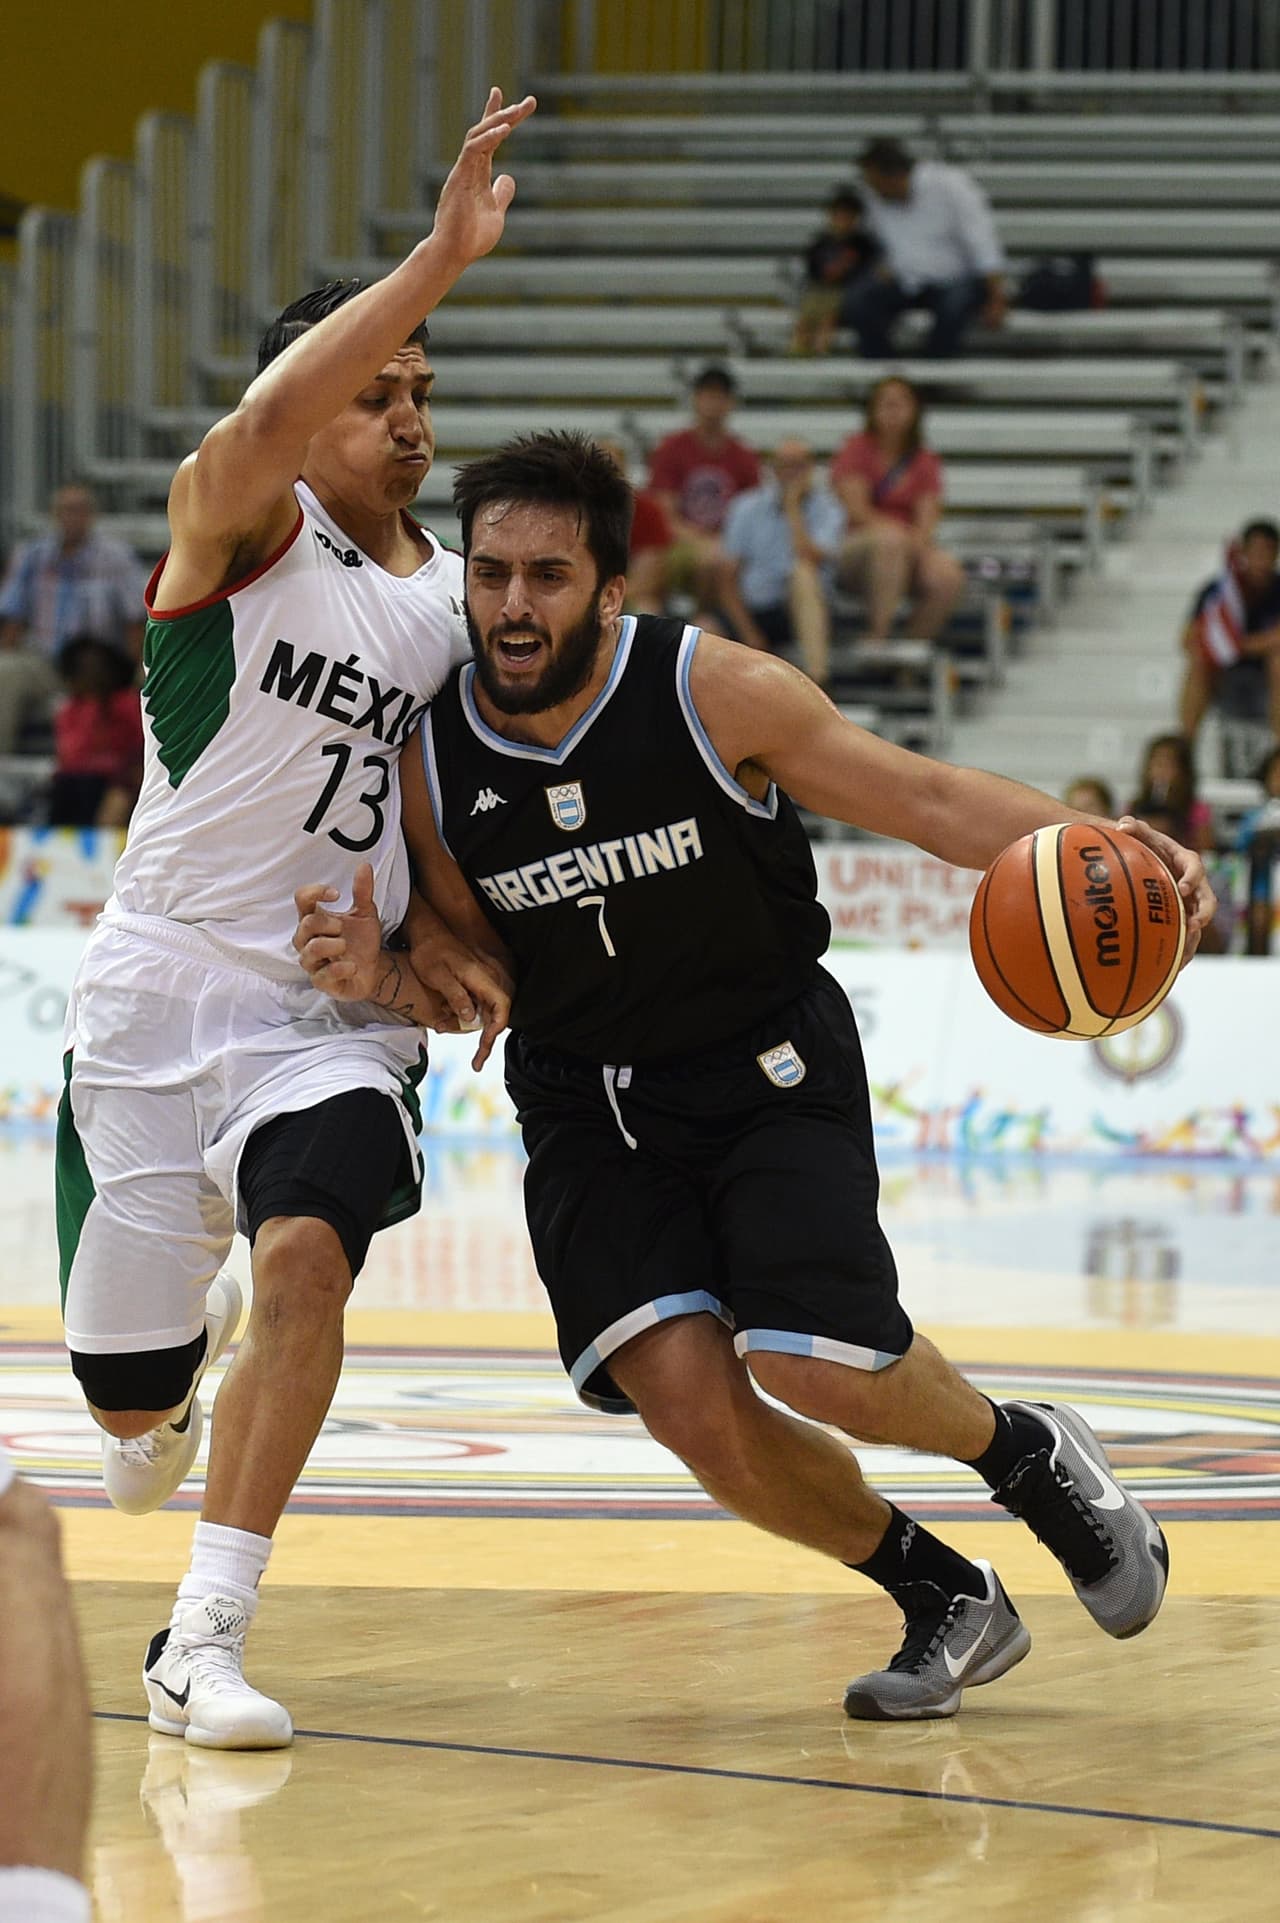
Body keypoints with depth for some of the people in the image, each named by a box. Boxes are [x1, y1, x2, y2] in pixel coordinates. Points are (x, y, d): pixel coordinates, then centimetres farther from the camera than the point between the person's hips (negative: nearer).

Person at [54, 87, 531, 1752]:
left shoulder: (456, 603, 10)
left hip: (340, 1008, 3)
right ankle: (162, 1391, 46)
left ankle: (205, 1642, -21)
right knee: (132, 1396, 5)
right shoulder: (240, 526, -7)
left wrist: (439, 940, 2)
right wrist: (443, 255, -40)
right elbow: (264, 423, -32)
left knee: (305, 1251, -28)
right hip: (166, 982, -3)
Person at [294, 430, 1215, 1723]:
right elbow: (488, 970, 5)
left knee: (811, 1362, -20)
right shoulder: (430, 756, -9)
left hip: (771, 1069, -2)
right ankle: (941, 1595, 8)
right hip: (588, 1105, 3)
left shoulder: (710, 691, -17)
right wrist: (381, 977, -17)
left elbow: (924, 796, -11)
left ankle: (1028, 1455, 14)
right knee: (686, 1397, -17)